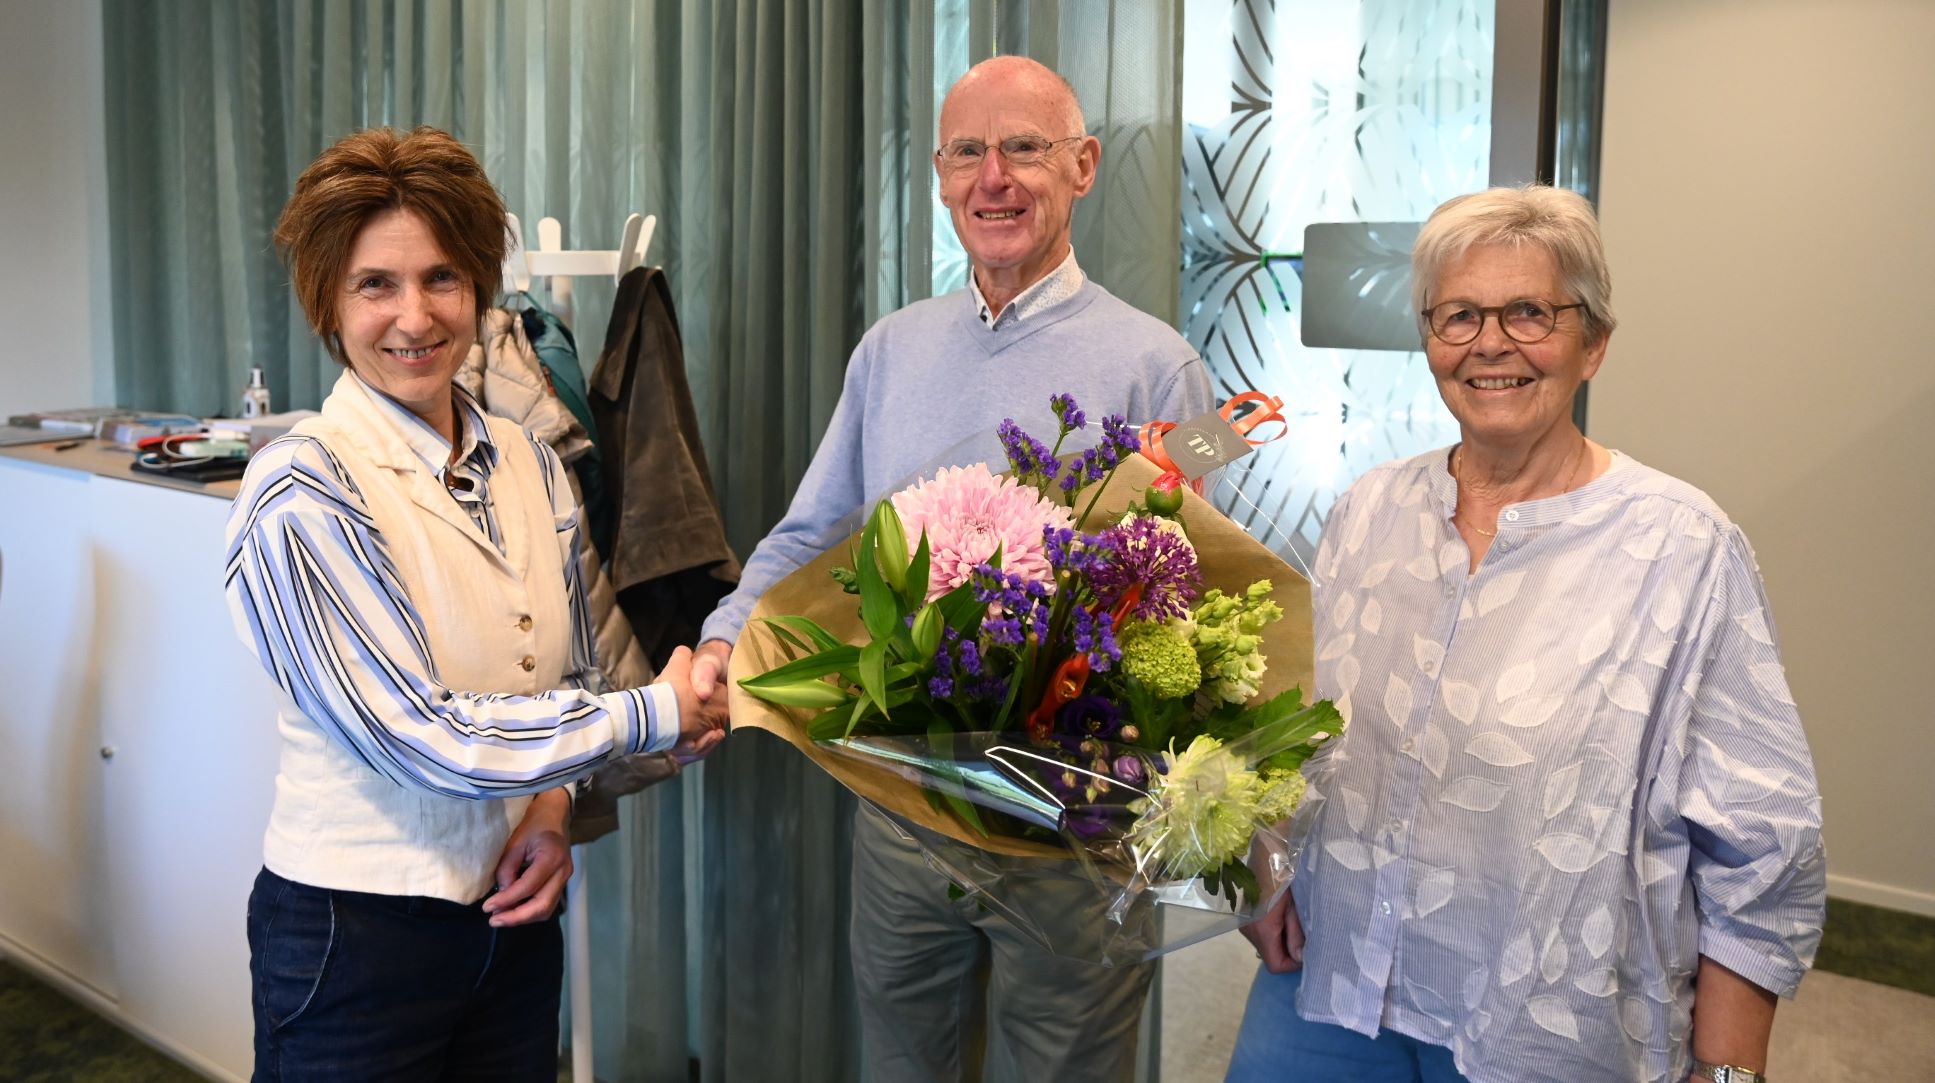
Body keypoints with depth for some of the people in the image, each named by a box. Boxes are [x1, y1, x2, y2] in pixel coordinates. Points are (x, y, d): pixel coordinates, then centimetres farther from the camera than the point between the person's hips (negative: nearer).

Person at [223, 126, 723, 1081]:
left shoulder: (526, 463, 1)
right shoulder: (301, 492, -17)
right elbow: (424, 737, -21)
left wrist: (555, 800, -6)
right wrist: (655, 714, -13)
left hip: (515, 908, 5)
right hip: (358, 923, -5)